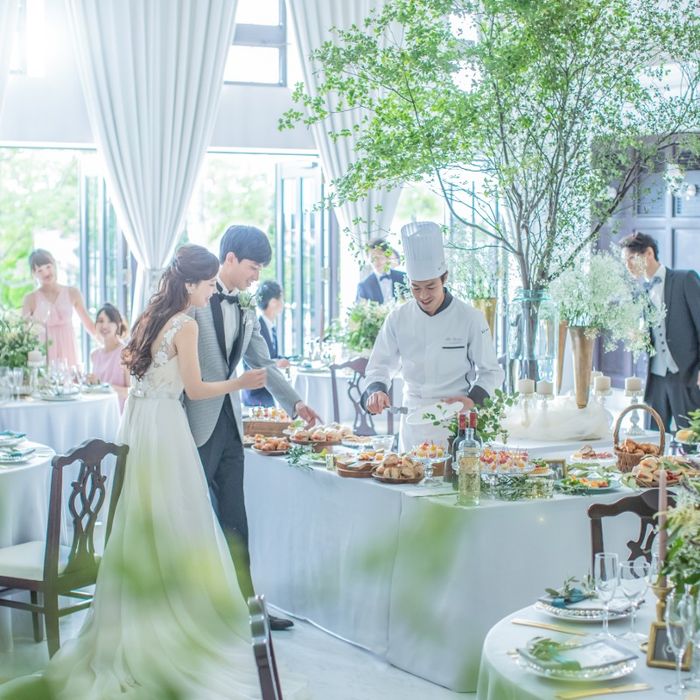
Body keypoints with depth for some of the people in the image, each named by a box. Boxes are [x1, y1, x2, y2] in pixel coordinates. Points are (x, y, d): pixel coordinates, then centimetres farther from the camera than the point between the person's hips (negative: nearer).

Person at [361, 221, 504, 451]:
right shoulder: (398, 319, 0)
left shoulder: (470, 318, -6)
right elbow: (379, 367, 6)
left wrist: (472, 400, -16)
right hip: (414, 426, 2)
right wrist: (376, 391, -15)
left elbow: (491, 372, 0)